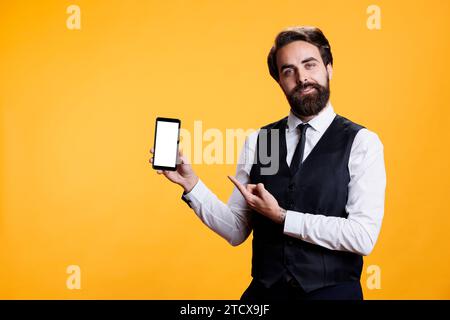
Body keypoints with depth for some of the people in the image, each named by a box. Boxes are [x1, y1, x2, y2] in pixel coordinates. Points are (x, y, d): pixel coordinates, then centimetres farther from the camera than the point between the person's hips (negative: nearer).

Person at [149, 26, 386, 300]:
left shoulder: (361, 143, -7)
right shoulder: (257, 142, 3)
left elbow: (363, 237, -15)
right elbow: (236, 231, 3)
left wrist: (281, 217, -15)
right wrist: (191, 184, -9)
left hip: (332, 292, -2)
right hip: (264, 292, 3)